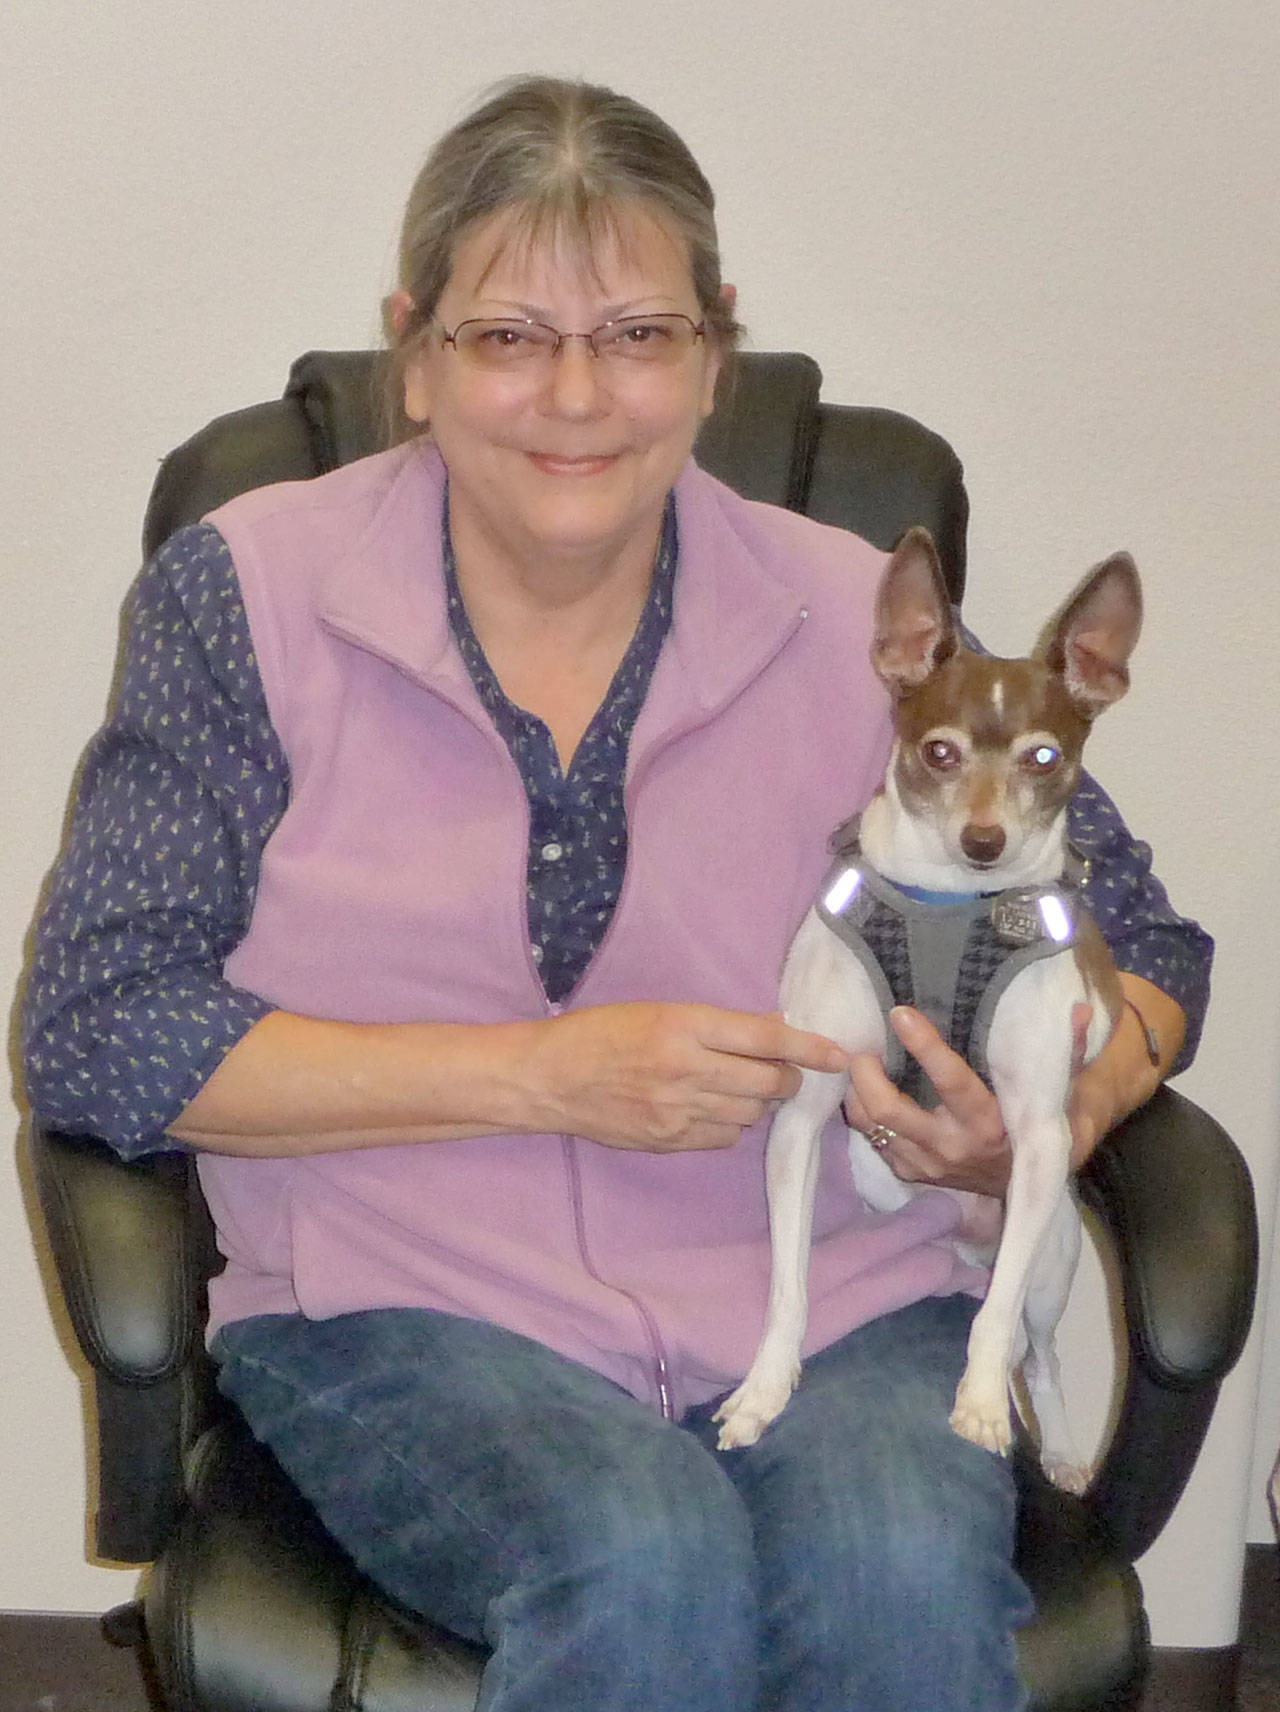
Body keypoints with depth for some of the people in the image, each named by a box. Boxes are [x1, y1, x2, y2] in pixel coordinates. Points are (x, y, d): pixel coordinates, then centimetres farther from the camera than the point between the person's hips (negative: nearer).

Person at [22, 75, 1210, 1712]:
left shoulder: (855, 621, 6)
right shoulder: (248, 593, 2)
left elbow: (1140, 945, 16)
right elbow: (96, 1033, -4)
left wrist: (1052, 1120, -9)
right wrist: (542, 1075, -11)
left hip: (832, 1304, 2)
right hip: (407, 1307, -1)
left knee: (910, 1570, -30)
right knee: (644, 1557, -32)